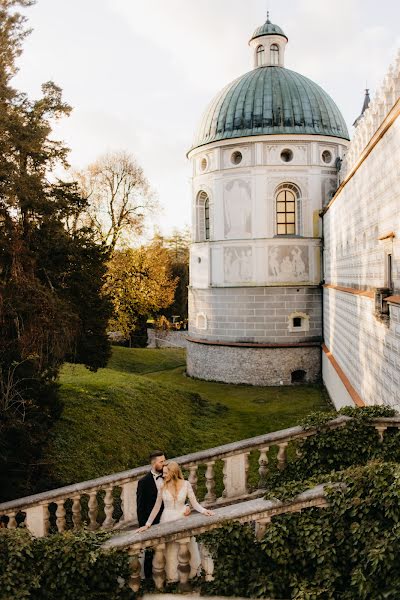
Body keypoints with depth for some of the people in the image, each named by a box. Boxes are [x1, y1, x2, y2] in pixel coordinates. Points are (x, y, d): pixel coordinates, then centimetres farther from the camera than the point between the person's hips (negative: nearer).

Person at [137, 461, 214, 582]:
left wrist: (204, 510, -25)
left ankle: (191, 574, 25)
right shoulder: (162, 486, -3)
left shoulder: (185, 484, -6)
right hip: (167, 521, 1)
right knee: (170, 551, 3)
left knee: (188, 549, 3)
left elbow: (194, 503, -6)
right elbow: (157, 507, 3)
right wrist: (147, 524, 2)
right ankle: (172, 577, 22)